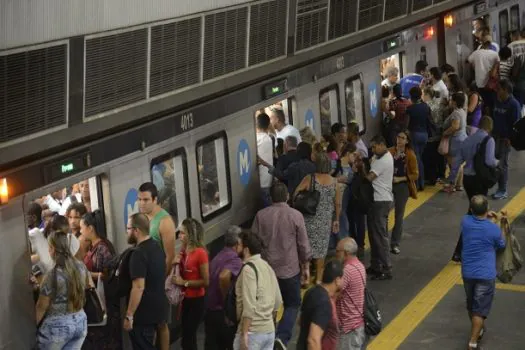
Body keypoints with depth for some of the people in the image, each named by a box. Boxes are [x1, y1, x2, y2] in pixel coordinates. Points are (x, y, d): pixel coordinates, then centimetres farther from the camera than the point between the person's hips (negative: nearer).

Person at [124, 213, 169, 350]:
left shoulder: (139, 253, -21)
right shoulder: (156, 247, 8)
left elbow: (139, 287, -25)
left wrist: (129, 316, -21)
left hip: (144, 313, -9)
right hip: (157, 308, 9)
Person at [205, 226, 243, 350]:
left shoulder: (217, 257, 12)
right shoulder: (235, 260, -16)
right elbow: (223, 277, -34)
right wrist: (226, 299, -20)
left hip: (210, 311, 8)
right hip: (223, 313, -8)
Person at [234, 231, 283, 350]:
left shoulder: (249, 268, -14)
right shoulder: (267, 266, 13)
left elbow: (249, 305, -21)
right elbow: (278, 301, 16)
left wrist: (244, 334, -20)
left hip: (252, 331, -9)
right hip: (270, 331, 9)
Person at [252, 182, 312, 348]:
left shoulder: (261, 215, -4)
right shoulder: (296, 215, -9)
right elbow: (303, 245, -6)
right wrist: (306, 267, 7)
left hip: (266, 269, 2)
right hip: (290, 269, -2)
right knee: (292, 304, 11)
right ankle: (281, 337, -8)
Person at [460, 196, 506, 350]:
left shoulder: (465, 222, -6)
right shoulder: (494, 229, -15)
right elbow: (501, 246, 7)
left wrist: (485, 217, 13)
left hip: (467, 273, 4)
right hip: (486, 274, -4)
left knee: (471, 305, 23)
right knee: (480, 310, 0)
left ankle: (477, 330, 42)